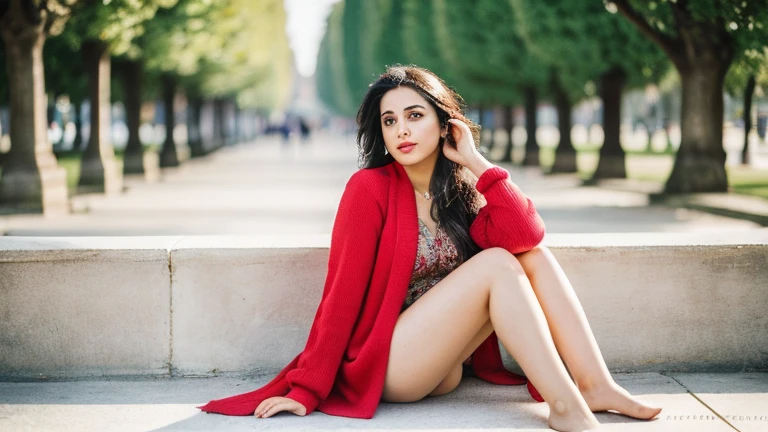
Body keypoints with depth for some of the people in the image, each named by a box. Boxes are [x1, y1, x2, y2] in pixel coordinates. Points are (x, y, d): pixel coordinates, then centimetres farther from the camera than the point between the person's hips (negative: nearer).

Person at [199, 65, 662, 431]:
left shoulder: (461, 189, 6)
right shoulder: (371, 188, -11)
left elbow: (525, 235, -13)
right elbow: (342, 294, -14)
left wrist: (475, 161, -11)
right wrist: (305, 391, -16)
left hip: (446, 366, 7)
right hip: (386, 368, -6)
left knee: (534, 255, -8)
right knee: (497, 264, -21)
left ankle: (595, 385, -13)